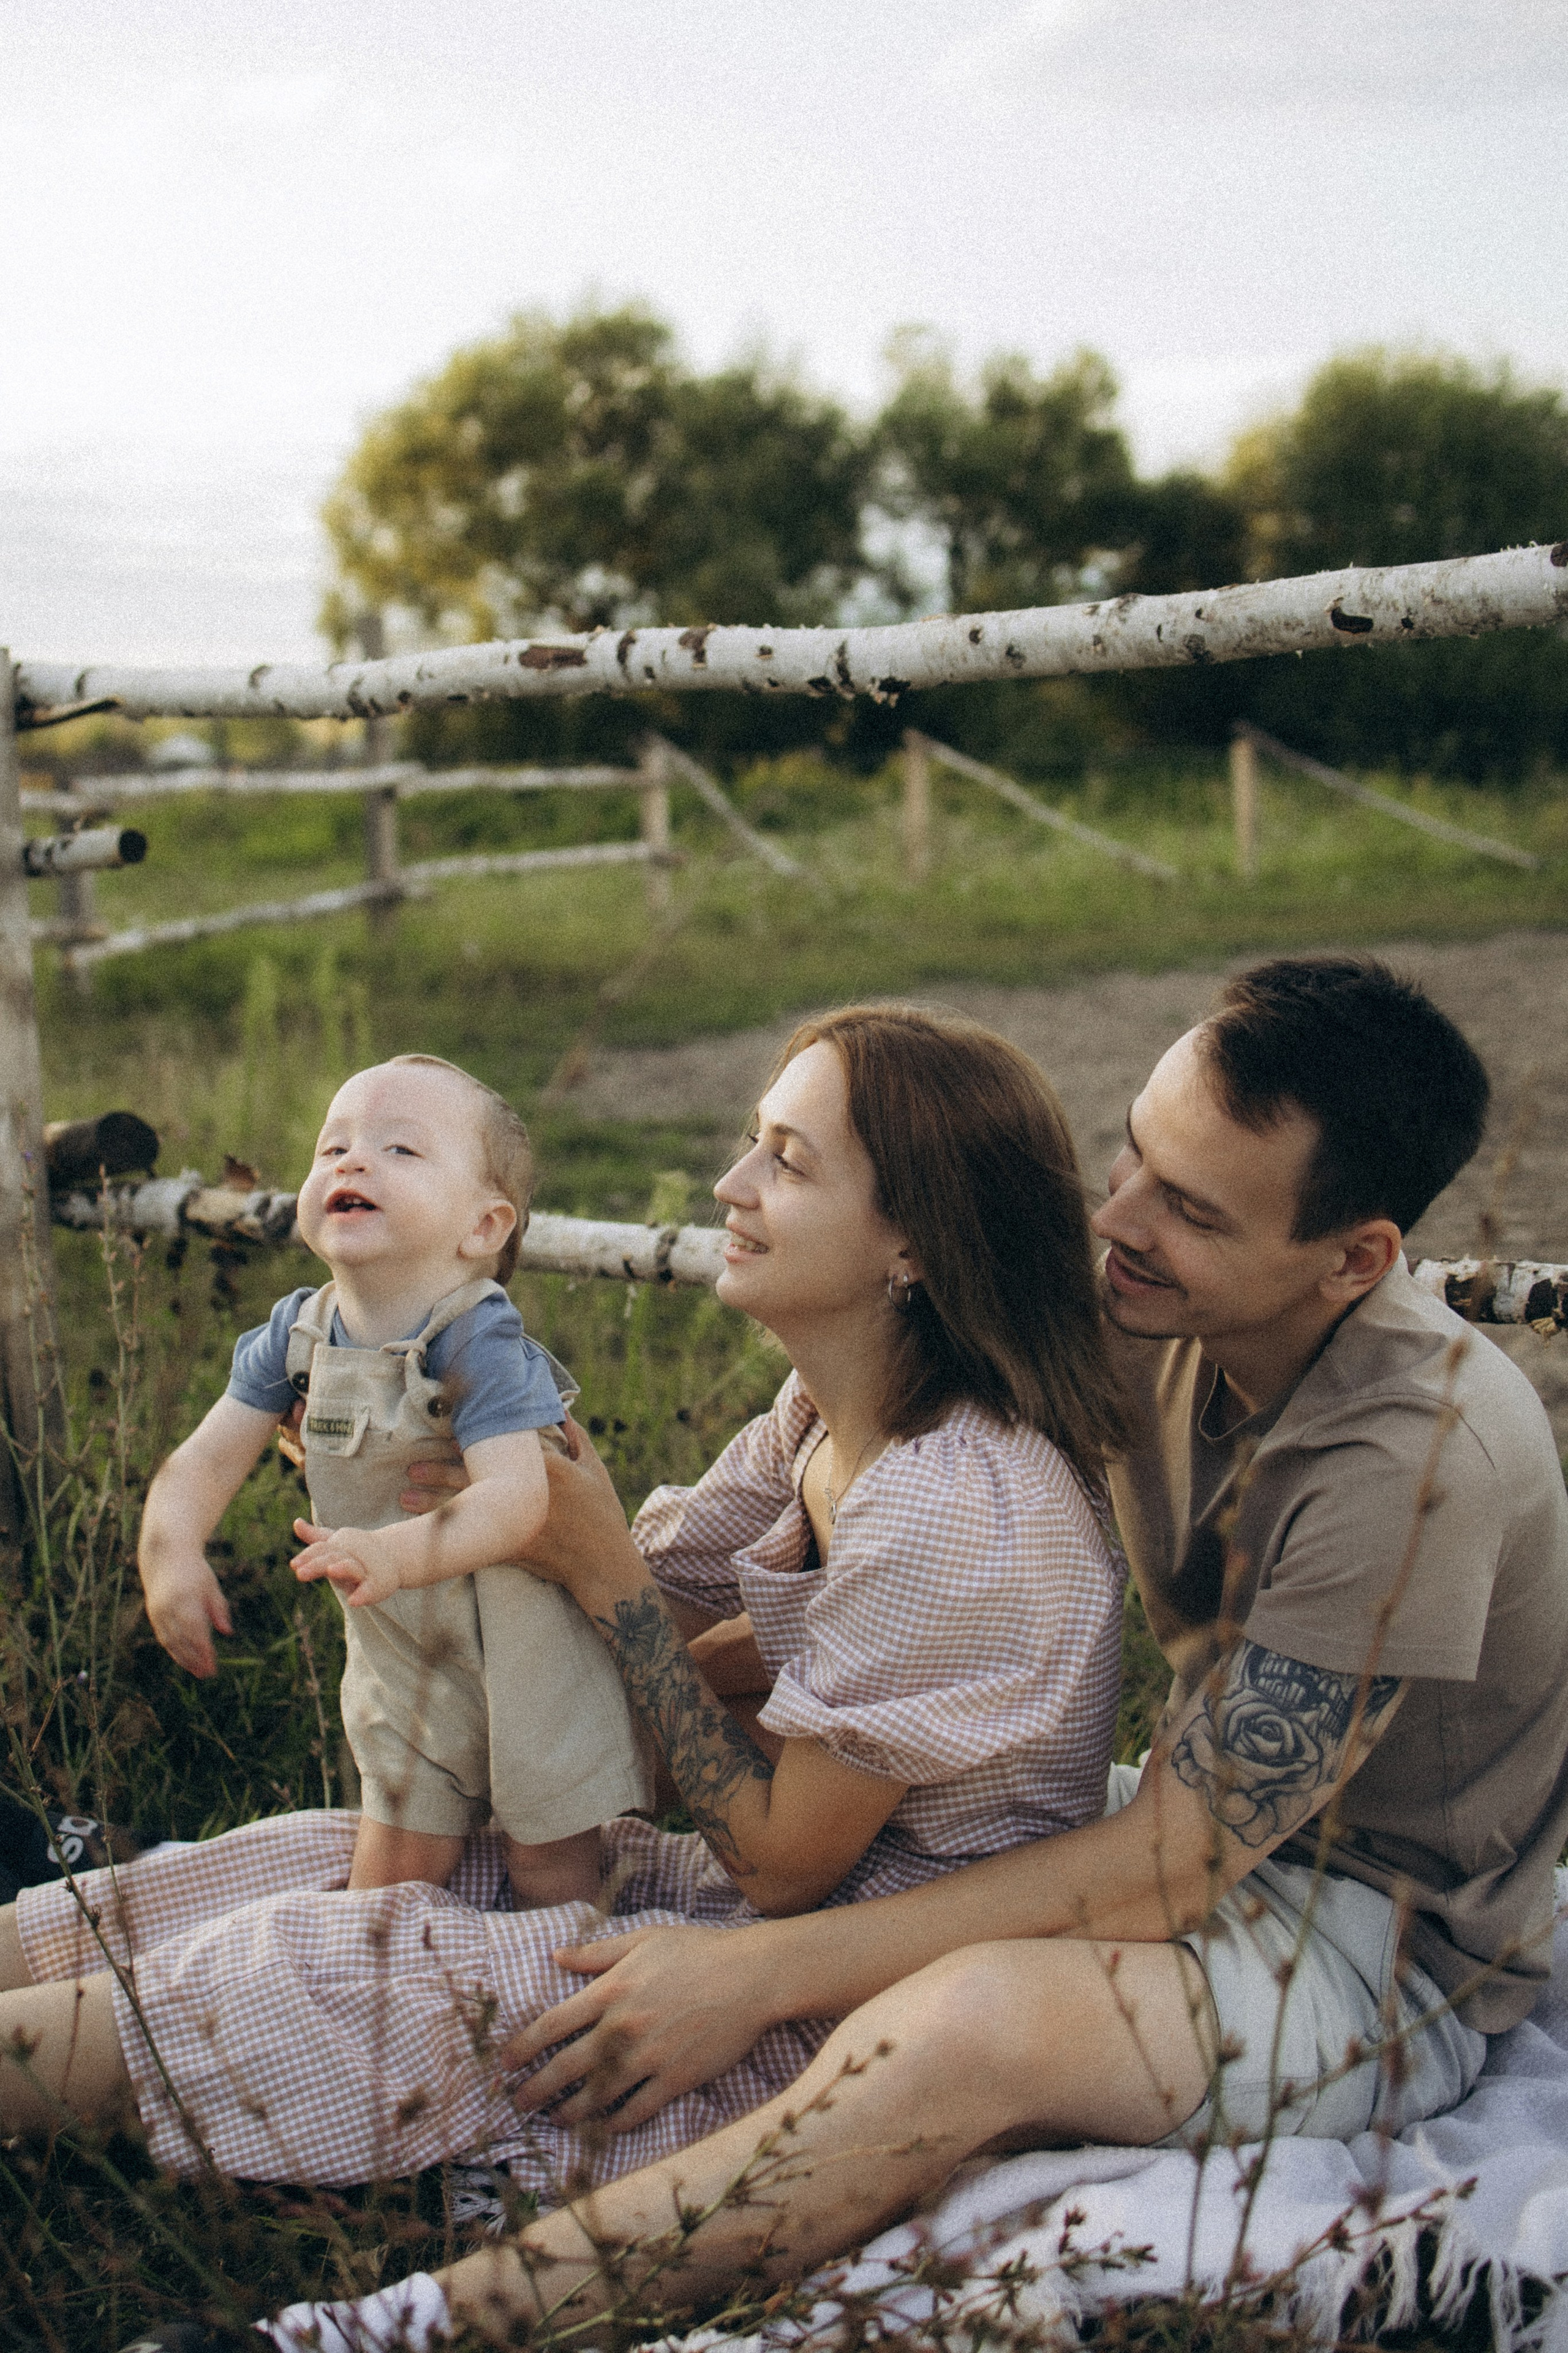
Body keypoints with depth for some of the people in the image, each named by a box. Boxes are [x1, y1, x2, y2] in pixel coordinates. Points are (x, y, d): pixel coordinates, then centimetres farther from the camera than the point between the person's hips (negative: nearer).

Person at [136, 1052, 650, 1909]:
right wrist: (171, 1549, -25)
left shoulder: (479, 1341, -26)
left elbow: (516, 1493, -36)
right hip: (400, 1653, 5)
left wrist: (397, 1555, -52)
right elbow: (209, 1455, -5)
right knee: (393, 1868, 15)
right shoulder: (297, 1332, -5)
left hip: (524, 1647, -5)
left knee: (550, 1869, 7)